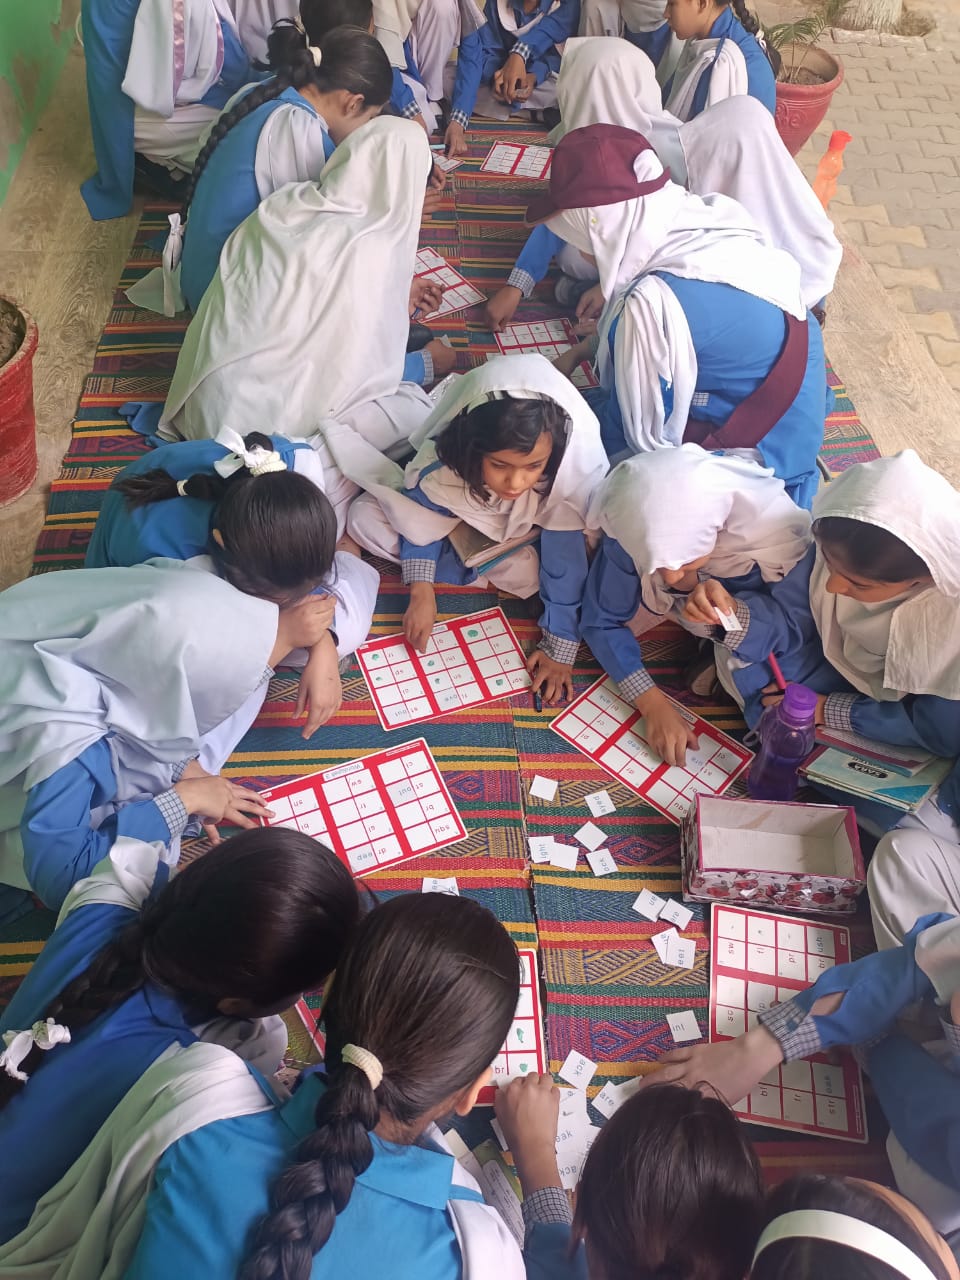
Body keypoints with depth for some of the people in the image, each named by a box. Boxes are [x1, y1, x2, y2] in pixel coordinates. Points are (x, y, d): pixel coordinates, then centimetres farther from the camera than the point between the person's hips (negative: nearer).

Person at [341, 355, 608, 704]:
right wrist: (421, 593, -29)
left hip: (524, 540, -1)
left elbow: (566, 561, -33)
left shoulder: (567, 478, -40)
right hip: (457, 525, 1)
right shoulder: (444, 462, -37)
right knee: (364, 517, -17)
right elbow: (421, 520, -19)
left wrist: (559, 648, -32)